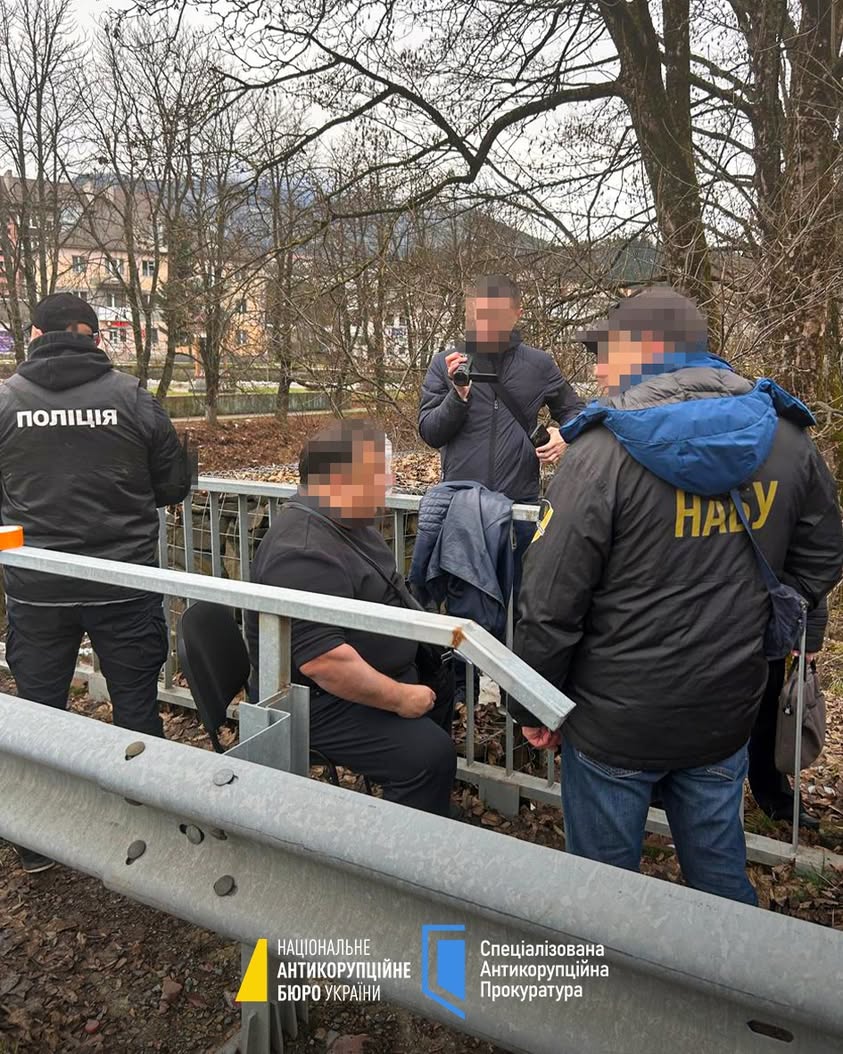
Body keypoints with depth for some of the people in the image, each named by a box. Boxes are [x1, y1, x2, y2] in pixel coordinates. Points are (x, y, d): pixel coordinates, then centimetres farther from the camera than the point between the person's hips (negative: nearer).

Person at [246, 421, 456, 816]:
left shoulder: (345, 520, 3)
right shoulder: (304, 554, -30)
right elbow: (321, 659, -35)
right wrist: (400, 698, -24)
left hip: (369, 675, 11)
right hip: (322, 701, -11)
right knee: (429, 755, -22)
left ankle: (434, 810, 37)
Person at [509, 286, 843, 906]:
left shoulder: (603, 453, -19)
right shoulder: (785, 438, -3)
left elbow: (551, 603, -18)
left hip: (616, 723, -4)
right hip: (728, 715, 5)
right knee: (720, 869, 24)